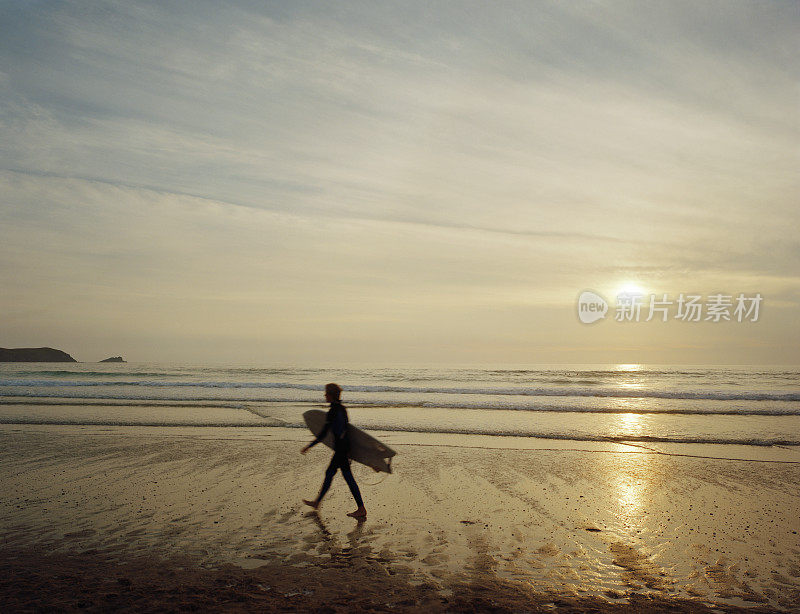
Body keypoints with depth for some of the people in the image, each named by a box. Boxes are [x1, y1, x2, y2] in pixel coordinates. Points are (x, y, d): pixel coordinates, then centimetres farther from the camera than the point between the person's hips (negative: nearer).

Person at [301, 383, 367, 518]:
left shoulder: (332, 412, -19)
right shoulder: (342, 408, 9)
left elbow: (323, 434, -18)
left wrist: (309, 446, -10)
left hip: (340, 447, -9)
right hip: (346, 444, 9)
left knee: (348, 477, -2)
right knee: (329, 473, 16)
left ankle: (361, 509, 2)